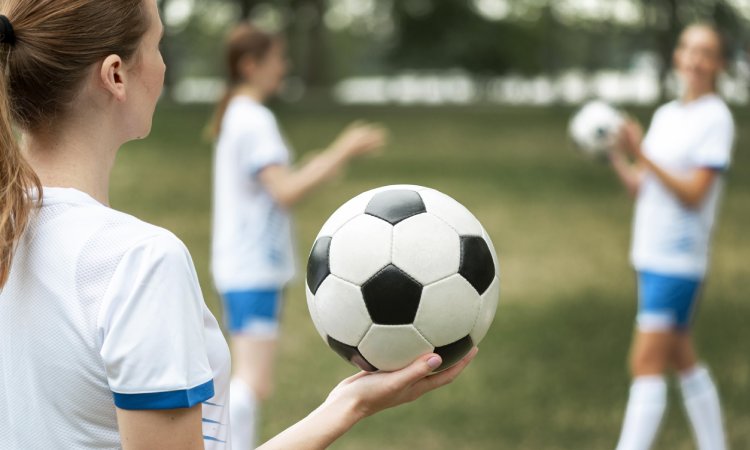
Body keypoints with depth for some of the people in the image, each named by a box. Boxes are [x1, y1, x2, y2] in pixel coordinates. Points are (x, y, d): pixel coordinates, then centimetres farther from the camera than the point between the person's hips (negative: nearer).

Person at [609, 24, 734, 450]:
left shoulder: (716, 118, -9)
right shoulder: (666, 115, 13)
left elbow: (694, 194, -16)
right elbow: (642, 187, 13)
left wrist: (643, 156, -23)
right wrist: (617, 155, -4)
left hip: (679, 259, -8)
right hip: (651, 254, 8)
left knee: (647, 363, -11)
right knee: (683, 359, 15)